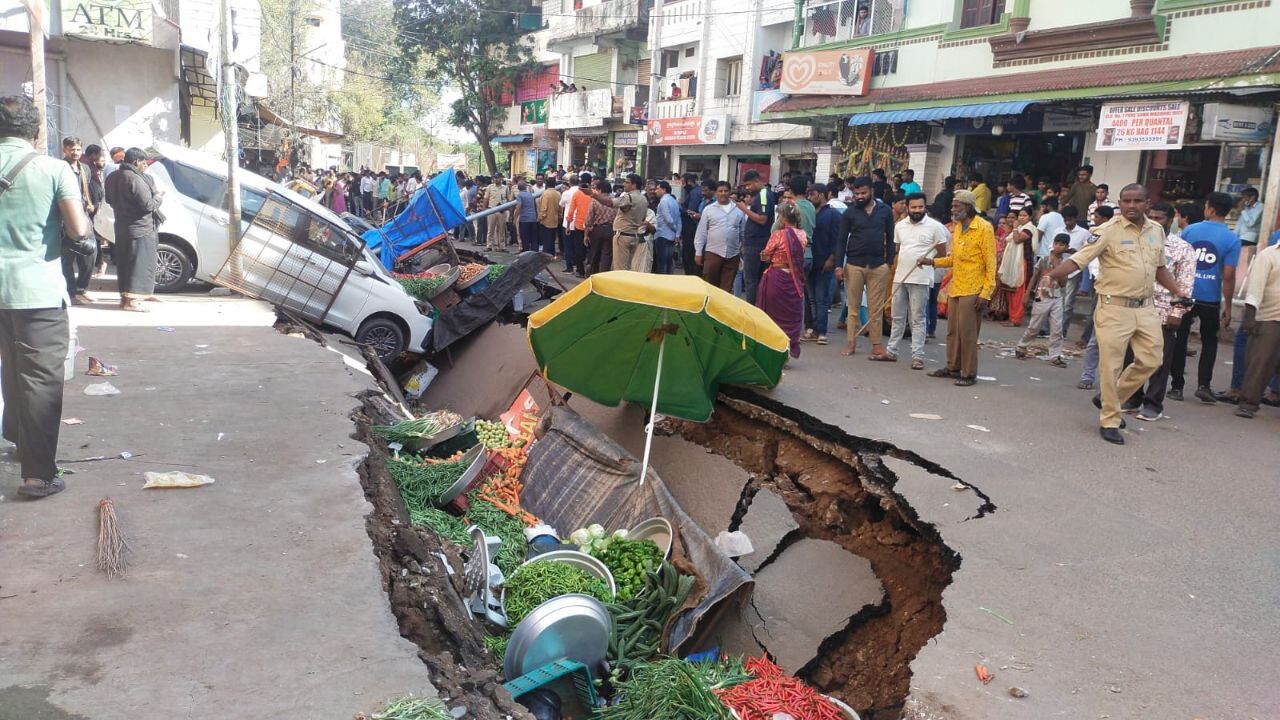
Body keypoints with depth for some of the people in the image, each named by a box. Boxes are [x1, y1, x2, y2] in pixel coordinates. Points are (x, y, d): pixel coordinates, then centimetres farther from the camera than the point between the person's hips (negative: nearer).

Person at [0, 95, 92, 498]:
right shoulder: (53, 169, -9)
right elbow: (79, 229, -15)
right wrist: (86, 223, 7)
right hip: (38, 289, -5)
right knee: (42, 378, -3)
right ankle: (38, 474, -5)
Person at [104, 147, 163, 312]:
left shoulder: (113, 177, 10)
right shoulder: (135, 179, -19)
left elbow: (110, 200, 20)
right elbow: (148, 205, -21)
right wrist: (158, 197, -3)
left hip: (121, 227, 9)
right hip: (140, 229, -9)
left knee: (124, 263, 15)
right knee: (140, 264, -6)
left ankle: (124, 297, 22)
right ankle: (131, 300, -9)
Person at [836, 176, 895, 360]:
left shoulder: (885, 211, 4)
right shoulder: (850, 212, 3)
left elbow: (890, 239, 8)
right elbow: (842, 239, 3)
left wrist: (889, 262, 0)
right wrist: (839, 265, -3)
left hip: (878, 265, 0)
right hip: (854, 265, 0)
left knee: (876, 308, 2)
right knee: (853, 306, 4)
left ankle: (877, 346, 6)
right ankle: (851, 343, 11)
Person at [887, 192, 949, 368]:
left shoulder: (935, 226, -5)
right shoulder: (899, 225, 9)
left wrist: (927, 262, -5)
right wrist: (894, 269, 13)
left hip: (921, 280, -5)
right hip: (899, 278, 5)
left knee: (917, 319, -2)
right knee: (897, 316, 13)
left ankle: (917, 355, 1)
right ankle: (891, 350, 21)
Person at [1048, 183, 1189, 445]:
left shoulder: (1157, 231, 9)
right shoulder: (1108, 231, -11)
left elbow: (1159, 268, 22)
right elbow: (1078, 259, -19)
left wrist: (1178, 293, 14)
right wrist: (1052, 275, -35)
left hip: (1145, 308, 6)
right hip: (1115, 308, -6)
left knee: (1150, 360, 9)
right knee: (1111, 366, -1)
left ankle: (1107, 399, 28)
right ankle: (1109, 421, 13)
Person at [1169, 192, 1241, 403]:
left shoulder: (1189, 231, -2)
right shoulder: (1232, 239, -7)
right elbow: (1228, 276, -9)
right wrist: (1227, 307, -1)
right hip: (1210, 299, -1)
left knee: (1180, 340, 9)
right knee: (1209, 342, 16)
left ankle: (1177, 386, 9)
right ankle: (1203, 385, 5)